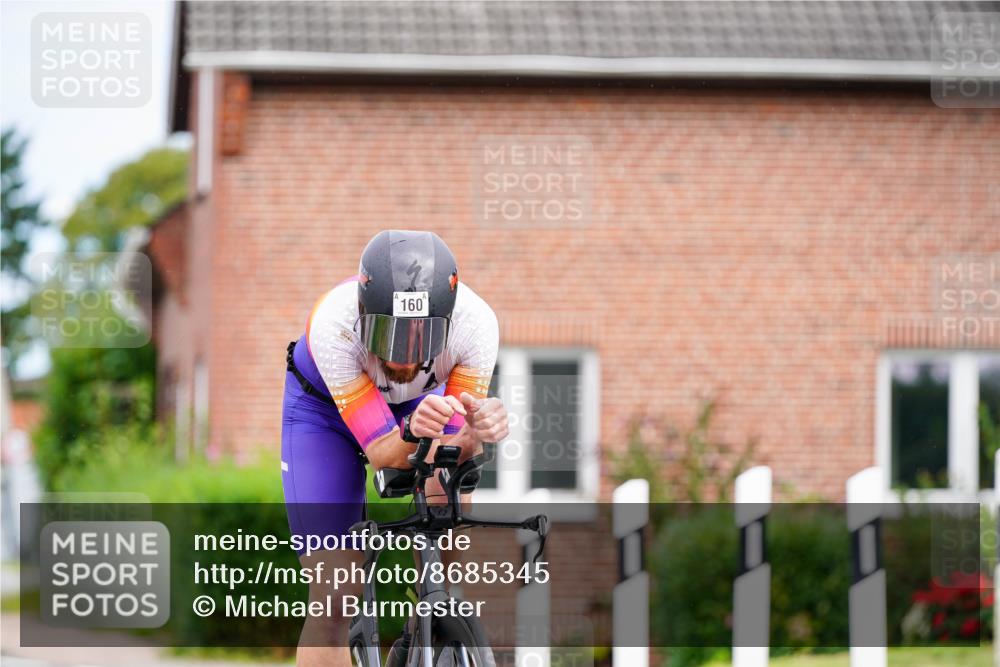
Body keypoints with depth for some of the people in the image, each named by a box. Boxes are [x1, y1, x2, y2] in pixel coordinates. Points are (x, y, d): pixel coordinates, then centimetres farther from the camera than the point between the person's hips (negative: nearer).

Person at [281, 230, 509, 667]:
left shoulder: (475, 324, -35)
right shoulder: (333, 324, -41)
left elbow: (447, 451, -30)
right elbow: (380, 453, -36)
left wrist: (478, 432, -52)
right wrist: (412, 433, -58)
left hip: (423, 400, 3)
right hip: (324, 408, -3)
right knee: (334, 603, -12)